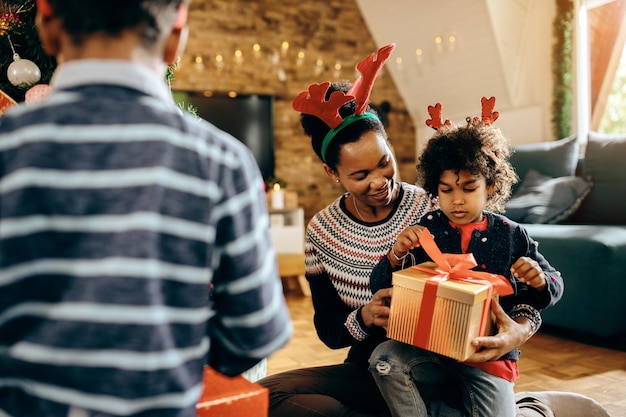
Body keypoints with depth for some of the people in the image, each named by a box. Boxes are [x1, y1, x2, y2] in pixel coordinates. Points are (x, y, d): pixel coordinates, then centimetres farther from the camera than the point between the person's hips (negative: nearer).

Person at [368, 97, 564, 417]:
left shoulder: (510, 235, 0)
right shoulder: (425, 231, -2)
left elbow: (554, 286, 8)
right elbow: (380, 287, -4)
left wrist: (539, 280, -16)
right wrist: (396, 256, -26)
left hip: (490, 353, 1)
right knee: (385, 358, -26)